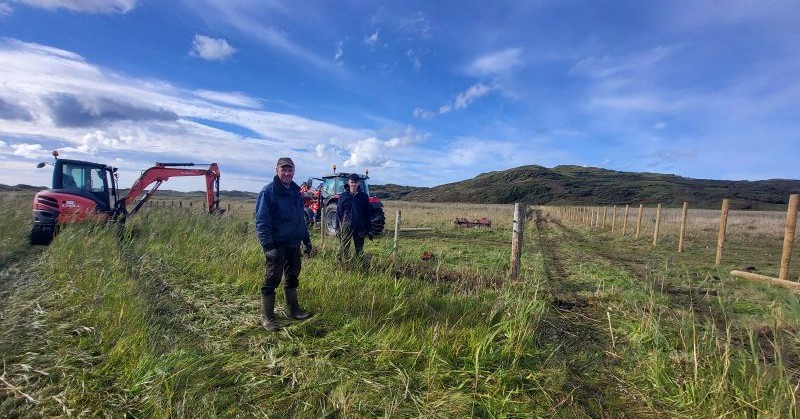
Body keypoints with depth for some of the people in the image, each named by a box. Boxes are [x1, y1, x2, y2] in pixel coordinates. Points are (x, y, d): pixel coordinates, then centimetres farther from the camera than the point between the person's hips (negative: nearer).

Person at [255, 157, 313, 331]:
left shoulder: (295, 191, 10)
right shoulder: (268, 192, -11)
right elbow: (261, 222, -16)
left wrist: (306, 240, 16)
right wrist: (268, 245, -25)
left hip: (294, 244, 7)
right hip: (277, 246, -7)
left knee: (293, 278, 17)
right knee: (271, 281, 1)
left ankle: (294, 310, 32)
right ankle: (267, 318, 14)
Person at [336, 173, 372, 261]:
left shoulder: (364, 196, 4)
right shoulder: (343, 196, 3)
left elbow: (367, 214, 7)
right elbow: (338, 213, 5)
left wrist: (368, 229, 5)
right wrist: (338, 228, -1)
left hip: (360, 228, 1)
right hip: (346, 227, -1)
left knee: (359, 249, 10)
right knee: (343, 248, -3)